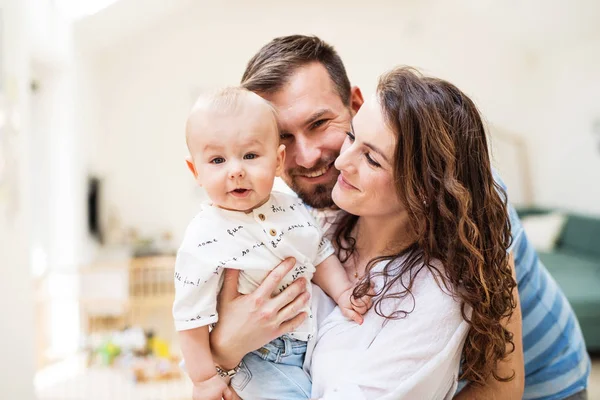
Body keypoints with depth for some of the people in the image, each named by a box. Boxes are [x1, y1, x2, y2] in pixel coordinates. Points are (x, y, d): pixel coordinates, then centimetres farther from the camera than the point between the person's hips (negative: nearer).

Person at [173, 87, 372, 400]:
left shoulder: (292, 208, -5)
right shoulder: (203, 243, -23)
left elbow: (321, 255, 10)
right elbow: (192, 318, -17)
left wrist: (343, 293, -4)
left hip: (316, 337, 6)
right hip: (259, 358, -6)